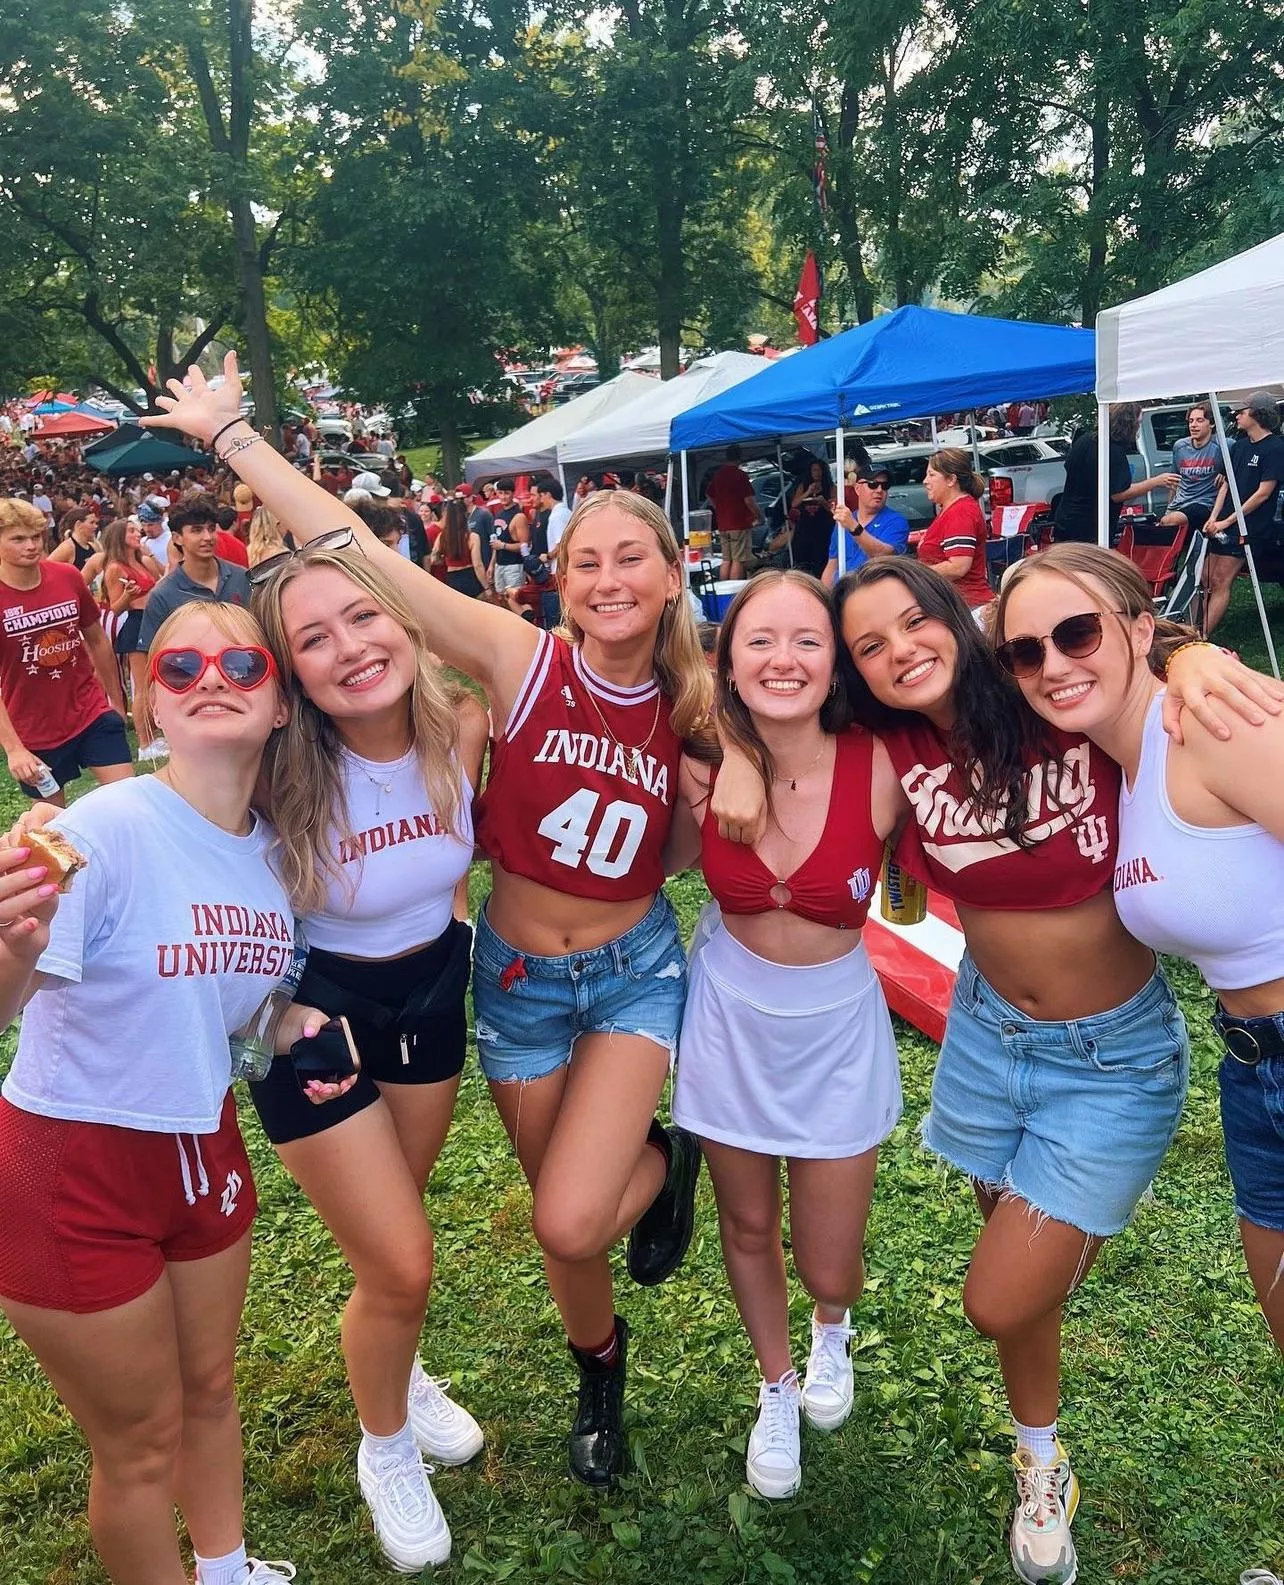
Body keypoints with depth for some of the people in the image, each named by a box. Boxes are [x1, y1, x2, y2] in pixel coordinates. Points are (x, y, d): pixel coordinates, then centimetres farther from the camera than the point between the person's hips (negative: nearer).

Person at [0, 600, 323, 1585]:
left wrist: (297, 1020, -7)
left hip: (203, 1150, 6)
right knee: (143, 1441, 14)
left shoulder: (274, 848, -4)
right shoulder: (105, 830, -25)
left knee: (210, 1388, 26)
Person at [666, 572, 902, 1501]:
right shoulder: (710, 764, -16)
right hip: (730, 1016, 2)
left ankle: (834, 1328, 48)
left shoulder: (880, 770, -24)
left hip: (837, 1026, -1)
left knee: (828, 1269, 9)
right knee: (748, 1230, 19)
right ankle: (778, 1390, 48)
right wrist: (691, 796, -13)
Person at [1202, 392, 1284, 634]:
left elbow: (1263, 492, -13)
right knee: (1209, 582, 4)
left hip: (1246, 529, -7)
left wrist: (1227, 521, -13)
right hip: (1222, 525, 7)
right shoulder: (1240, 445, 15)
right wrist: (1213, 518, 0)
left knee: (1221, 583, -10)